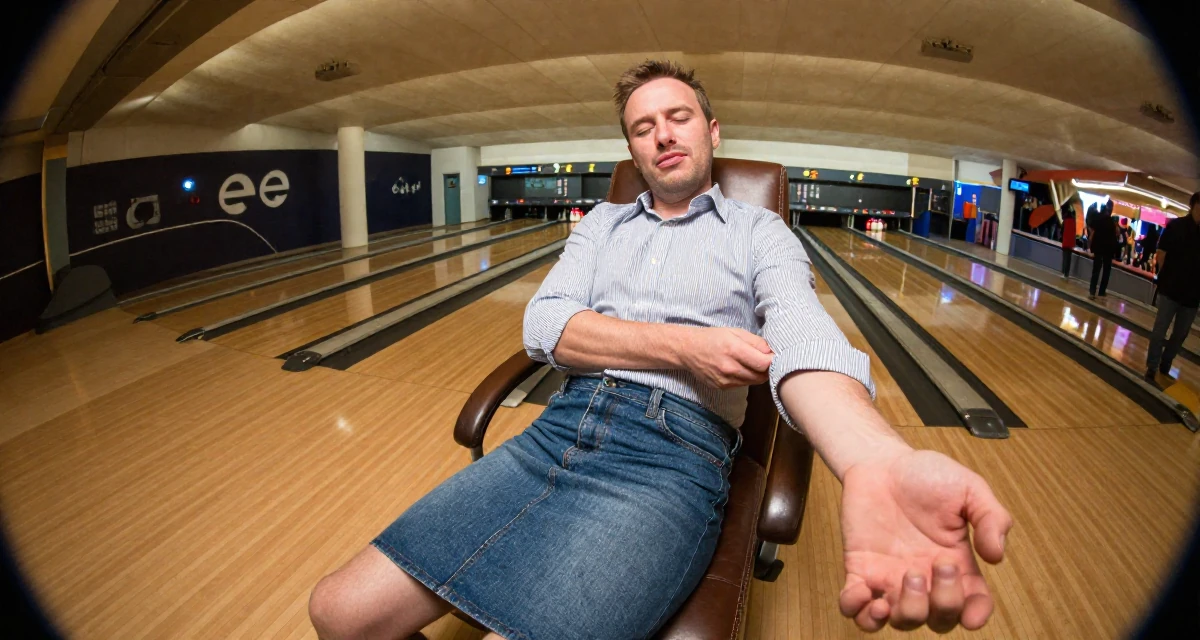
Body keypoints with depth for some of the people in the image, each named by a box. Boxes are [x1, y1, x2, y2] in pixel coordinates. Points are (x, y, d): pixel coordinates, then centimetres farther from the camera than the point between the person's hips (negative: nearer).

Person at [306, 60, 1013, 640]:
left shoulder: (758, 232, 10)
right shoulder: (603, 222, 20)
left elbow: (802, 335, -12)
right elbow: (545, 325, 4)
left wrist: (877, 461, -35)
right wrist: (683, 345, -11)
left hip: (677, 451, -3)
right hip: (561, 427, 4)